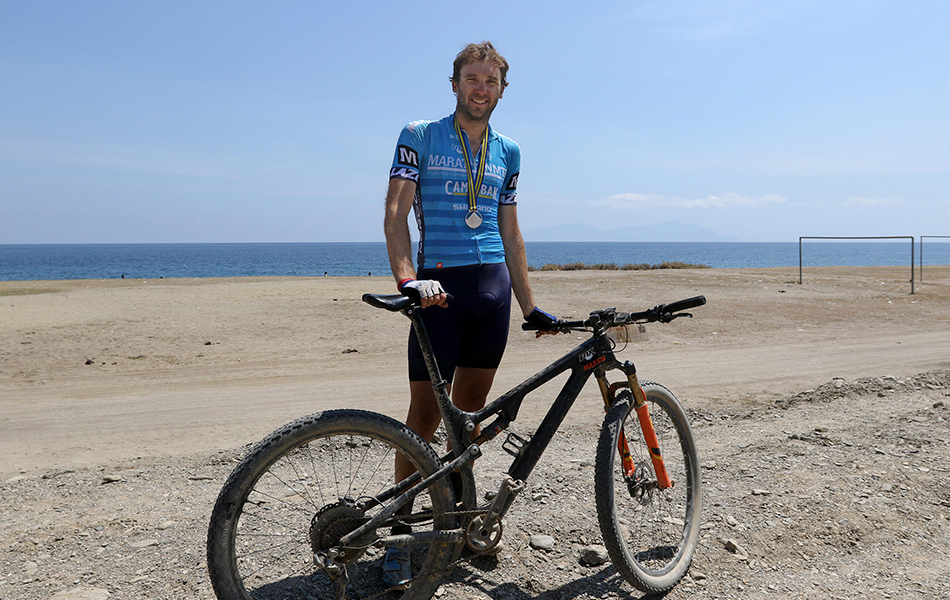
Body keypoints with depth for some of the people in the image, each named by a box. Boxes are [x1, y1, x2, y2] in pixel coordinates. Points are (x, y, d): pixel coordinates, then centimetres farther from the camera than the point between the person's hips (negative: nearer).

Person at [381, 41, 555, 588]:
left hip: (493, 288, 4)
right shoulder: (419, 137, 3)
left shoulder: (508, 152, 15)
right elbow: (396, 214, -6)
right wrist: (407, 278, -23)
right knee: (425, 413, -5)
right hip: (440, 287, -4)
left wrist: (529, 305, 14)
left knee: (470, 410, 10)